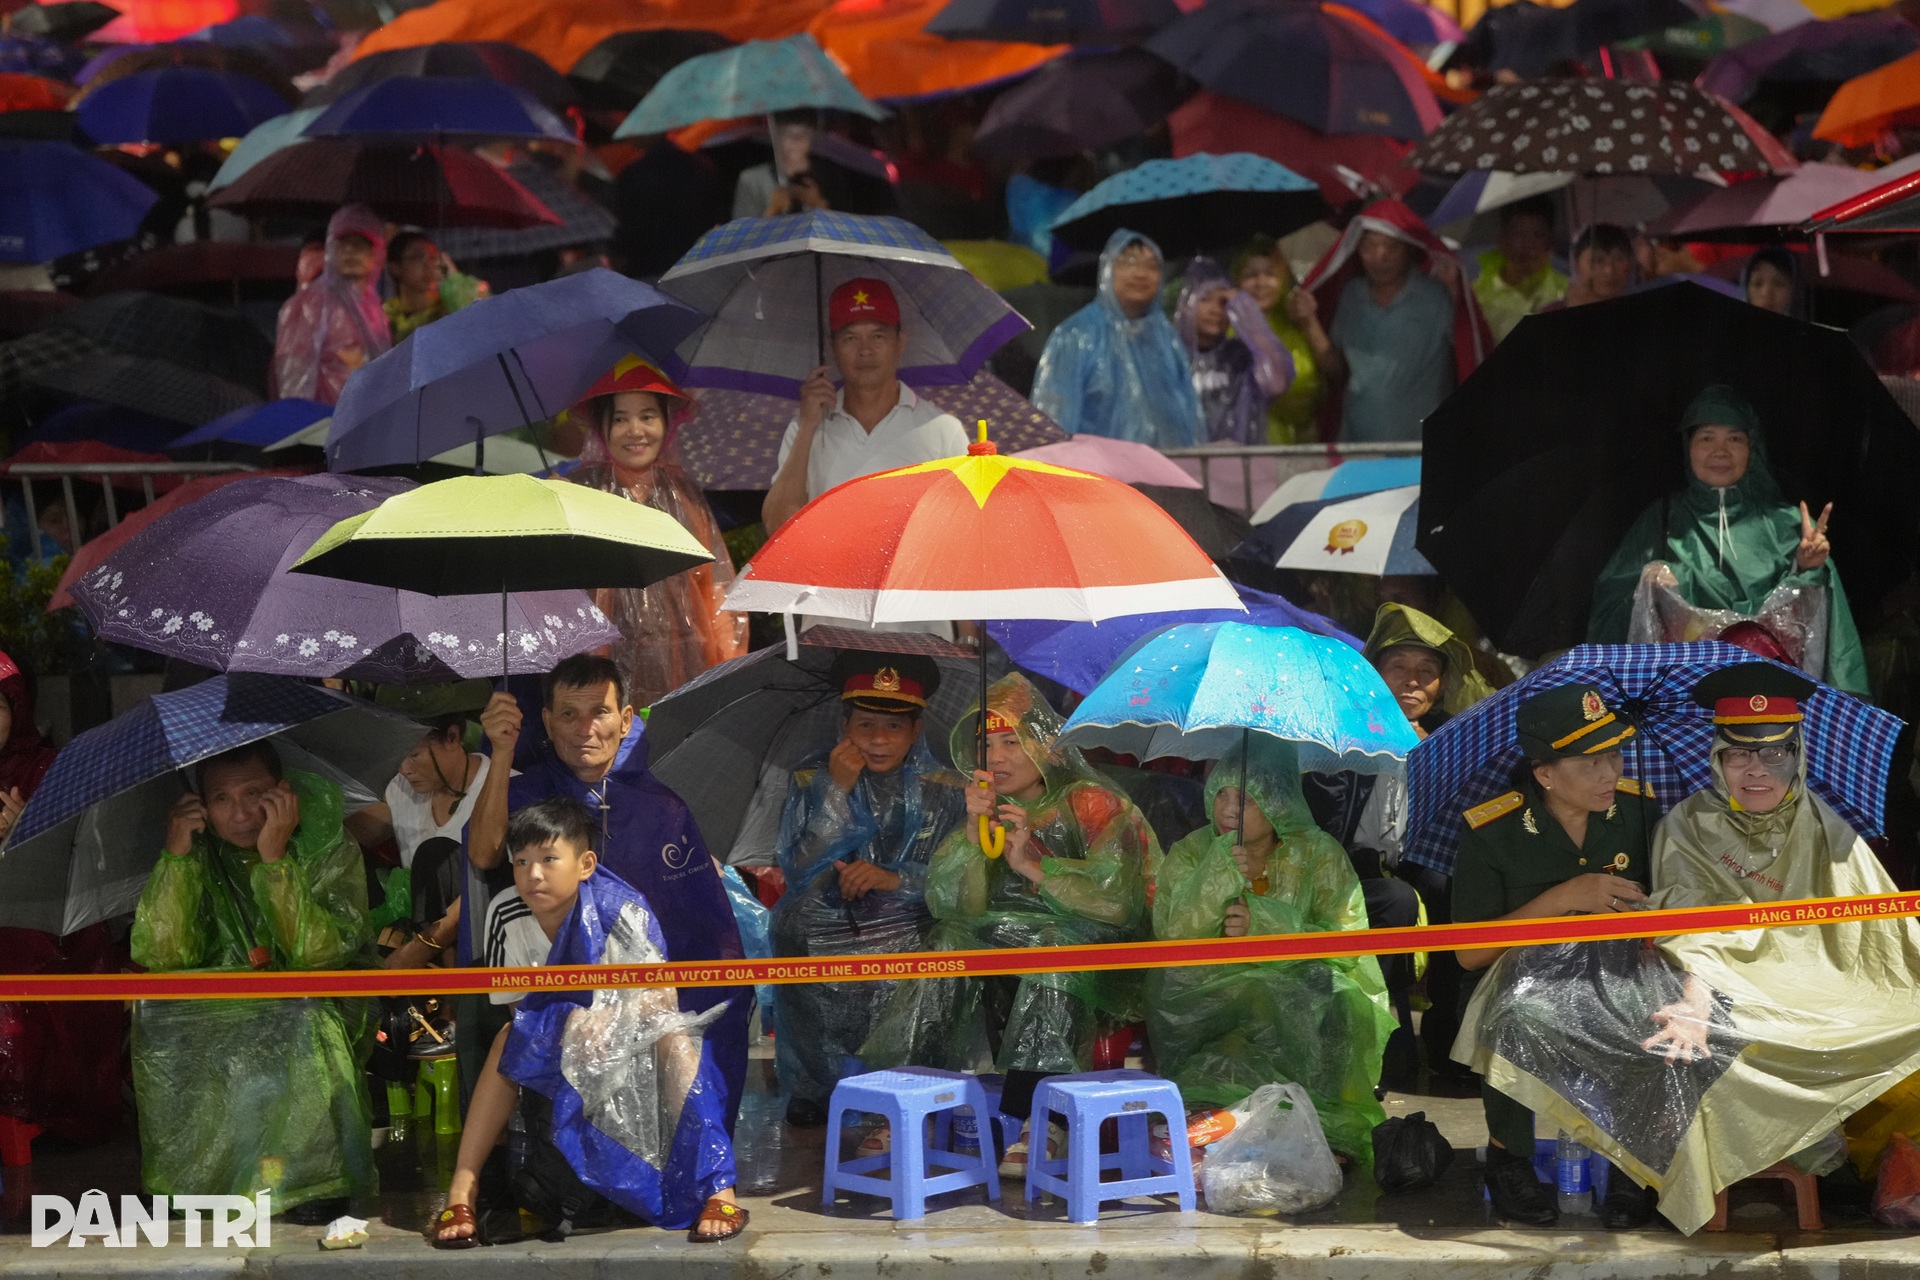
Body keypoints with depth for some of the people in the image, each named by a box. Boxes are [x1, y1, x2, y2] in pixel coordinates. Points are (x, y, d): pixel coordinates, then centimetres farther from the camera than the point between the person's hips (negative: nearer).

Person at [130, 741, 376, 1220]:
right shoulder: (200, 851, -2)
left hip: (324, 1004, -3)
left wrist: (274, 857, -29)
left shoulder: (327, 844, -10)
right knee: (156, 1015, -24)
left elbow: (317, 952, -24)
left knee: (302, 1022, -35)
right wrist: (175, 855, -20)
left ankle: (317, 1177, -22)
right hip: (221, 1009, 3)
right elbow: (158, 956, -14)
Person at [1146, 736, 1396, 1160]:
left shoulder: (1318, 853, 3)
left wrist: (1263, 926, -20)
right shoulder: (1191, 853, 7)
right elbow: (1170, 936, -7)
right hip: (1209, 995, 1)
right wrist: (1220, 875, -20)